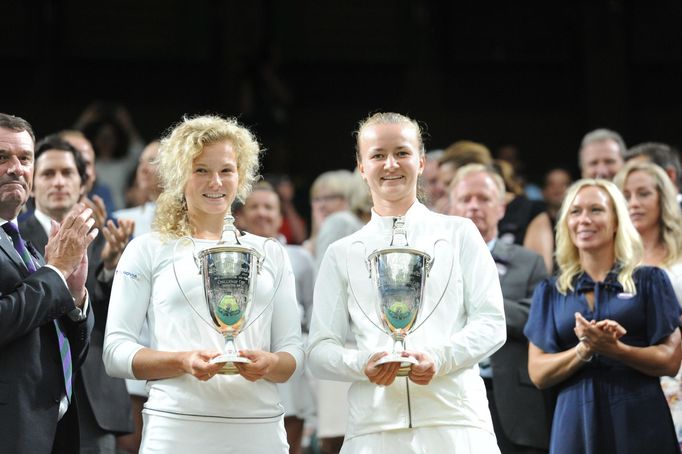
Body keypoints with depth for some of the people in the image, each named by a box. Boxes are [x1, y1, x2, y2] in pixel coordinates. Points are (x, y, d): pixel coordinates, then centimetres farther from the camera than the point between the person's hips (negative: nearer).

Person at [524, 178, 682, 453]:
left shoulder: (649, 281, 4)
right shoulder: (550, 292, 10)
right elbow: (538, 374, 3)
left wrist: (614, 349, -18)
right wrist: (585, 349, -14)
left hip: (640, 423, -1)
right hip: (576, 427, 2)